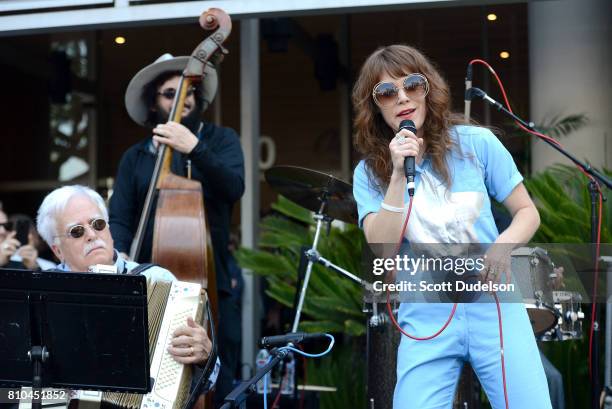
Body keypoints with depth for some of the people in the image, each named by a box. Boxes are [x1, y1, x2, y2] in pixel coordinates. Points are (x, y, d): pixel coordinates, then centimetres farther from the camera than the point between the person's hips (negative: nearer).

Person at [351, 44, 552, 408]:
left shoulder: (476, 143, -1)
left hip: (494, 306, 0)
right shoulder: (370, 173, 1)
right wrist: (398, 176, -19)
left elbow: (527, 212, 6)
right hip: (427, 321, 0)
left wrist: (504, 245, -15)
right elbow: (382, 252, -11)